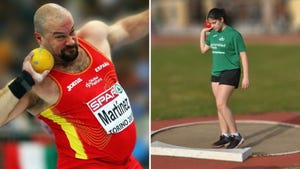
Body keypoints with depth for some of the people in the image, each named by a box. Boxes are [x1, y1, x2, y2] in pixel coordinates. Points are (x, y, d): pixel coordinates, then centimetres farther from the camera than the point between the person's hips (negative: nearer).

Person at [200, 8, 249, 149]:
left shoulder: (233, 34, -12)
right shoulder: (213, 34, 7)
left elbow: (243, 55, -10)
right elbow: (203, 49, 19)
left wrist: (245, 77, -12)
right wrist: (203, 33, 9)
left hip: (230, 72, -7)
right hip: (216, 72, 7)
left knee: (221, 104, -15)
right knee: (220, 105, 9)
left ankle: (236, 136, -6)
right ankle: (225, 136, 18)